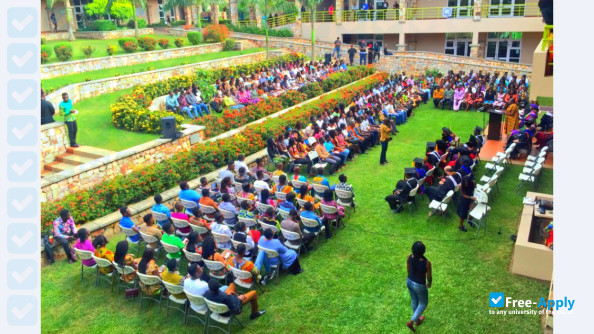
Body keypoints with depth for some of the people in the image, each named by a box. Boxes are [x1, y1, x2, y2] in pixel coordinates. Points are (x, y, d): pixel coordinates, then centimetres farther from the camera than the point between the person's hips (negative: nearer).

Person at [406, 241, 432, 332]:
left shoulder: (409, 257, -20)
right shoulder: (427, 263, -34)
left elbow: (408, 270, -3)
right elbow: (429, 277, -18)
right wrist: (429, 283, 6)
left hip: (409, 281, 5)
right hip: (419, 285, -5)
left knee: (414, 300, 31)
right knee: (424, 303, 25)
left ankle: (417, 320, 54)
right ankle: (411, 322, 27)